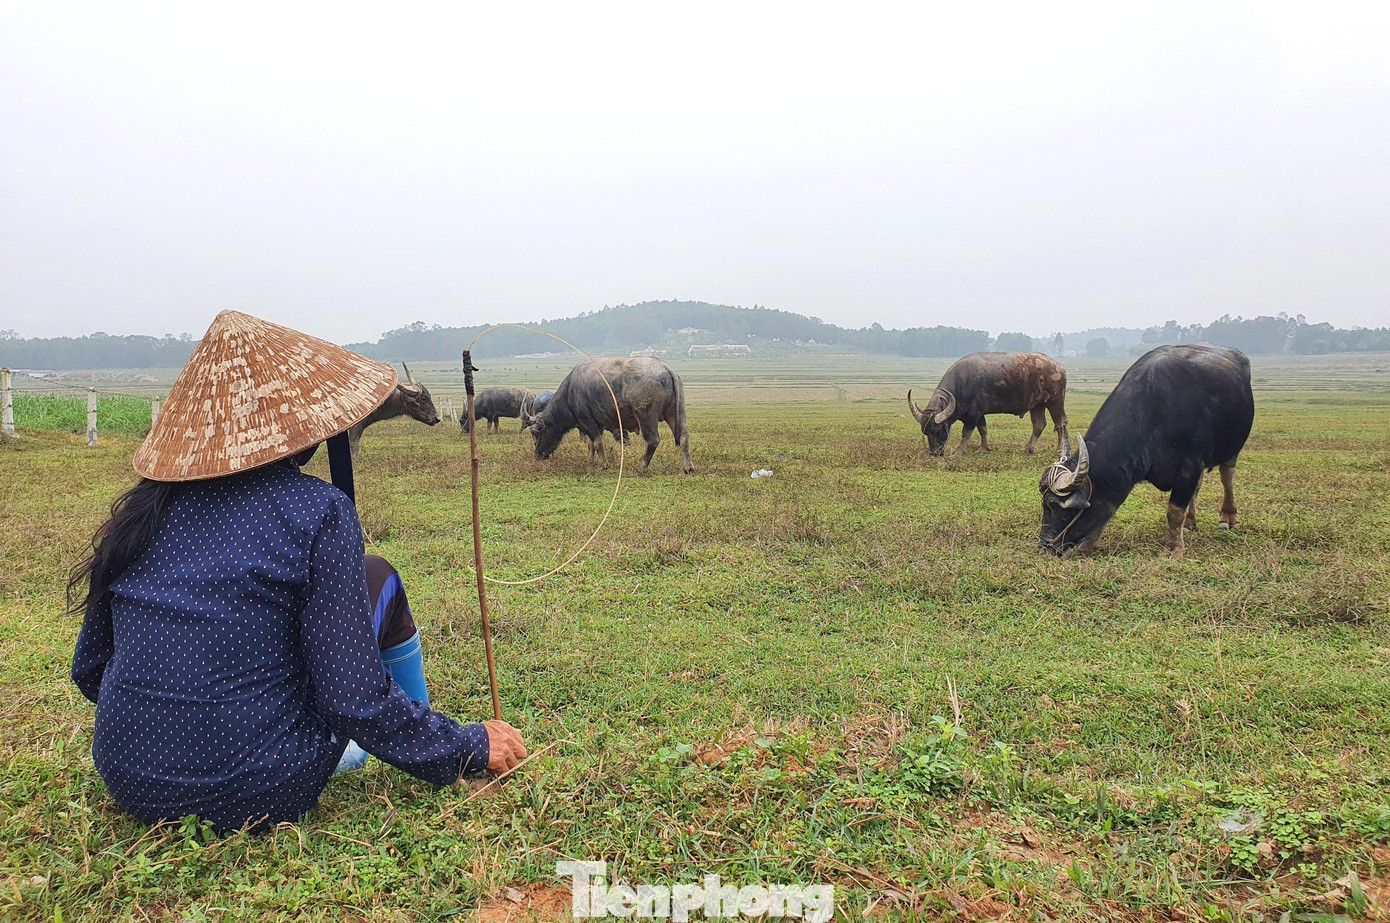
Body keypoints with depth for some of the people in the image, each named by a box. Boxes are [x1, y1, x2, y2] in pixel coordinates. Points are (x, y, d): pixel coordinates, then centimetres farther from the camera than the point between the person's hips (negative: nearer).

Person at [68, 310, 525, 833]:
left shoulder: (144, 508, 2)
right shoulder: (317, 510, -14)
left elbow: (89, 670, 12)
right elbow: (356, 701, -17)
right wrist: (473, 748, -2)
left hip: (128, 786, 6)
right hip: (255, 796, -5)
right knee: (376, 577, 11)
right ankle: (422, 751, 31)